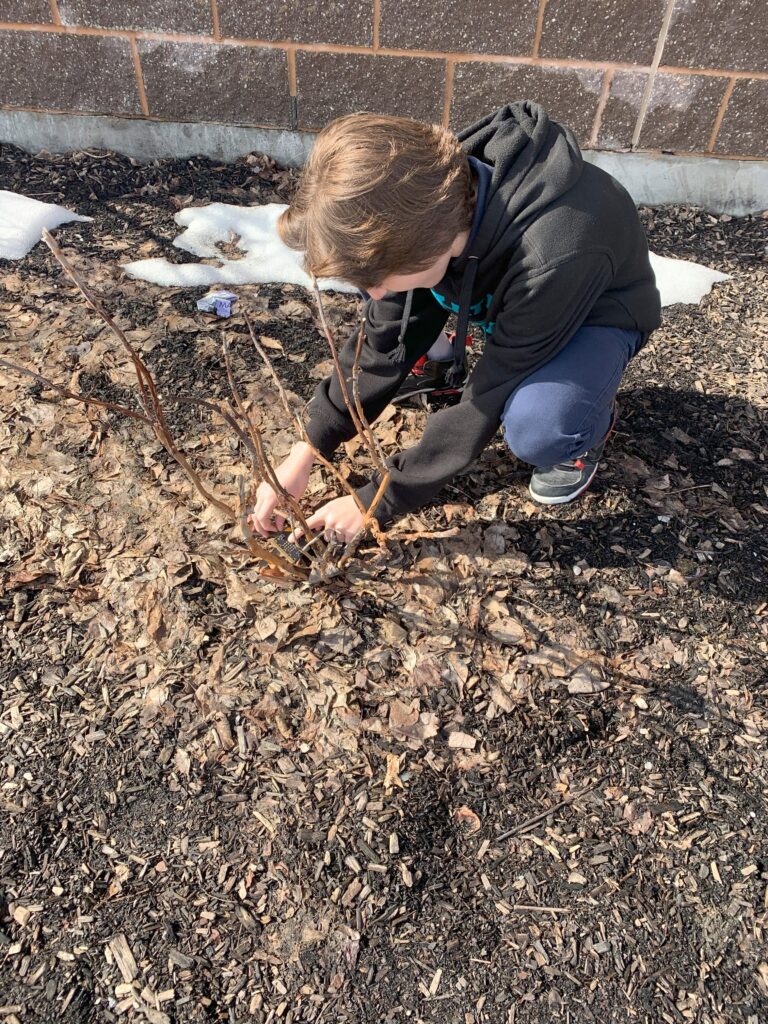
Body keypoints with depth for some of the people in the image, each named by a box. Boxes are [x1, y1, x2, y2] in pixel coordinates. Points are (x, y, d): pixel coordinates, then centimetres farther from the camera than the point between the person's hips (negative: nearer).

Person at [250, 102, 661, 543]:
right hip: (506, 294, 6)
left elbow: (486, 403, -32)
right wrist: (307, 449, -14)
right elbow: (383, 338, -13)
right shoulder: (426, 199, -24)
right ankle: (440, 367, 12)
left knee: (535, 426, -38)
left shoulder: (551, 260, -43)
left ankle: (589, 423, -2)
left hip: (597, 312, -5)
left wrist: (377, 503, -25)